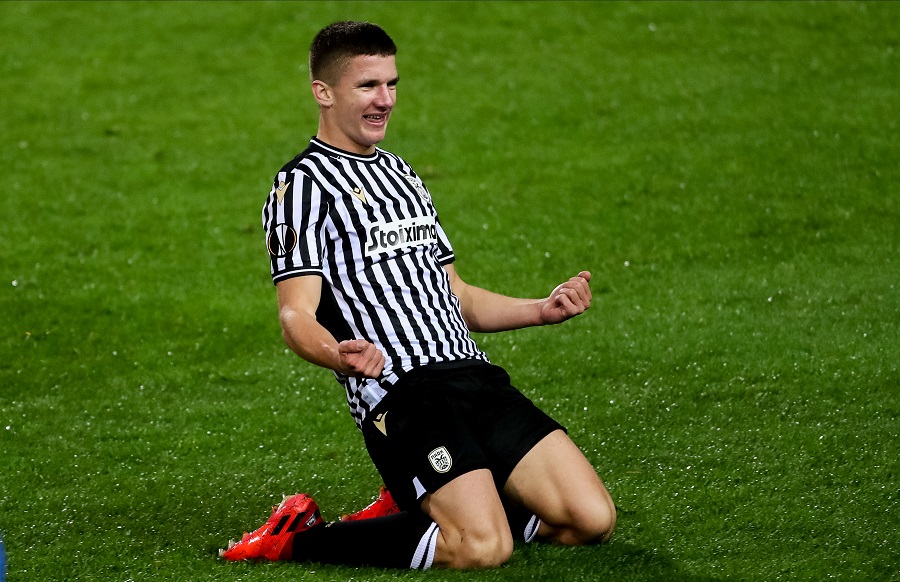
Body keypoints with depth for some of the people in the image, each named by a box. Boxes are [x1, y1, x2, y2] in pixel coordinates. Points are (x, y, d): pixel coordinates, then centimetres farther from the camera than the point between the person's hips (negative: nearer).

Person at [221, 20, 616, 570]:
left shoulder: (400, 174, 26)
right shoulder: (303, 185, 0)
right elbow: (297, 314, -10)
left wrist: (542, 310, 14)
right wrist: (338, 356, -32)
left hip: (477, 377, 8)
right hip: (402, 395, -8)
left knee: (593, 520, -6)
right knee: (483, 548, -25)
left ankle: (427, 510, 14)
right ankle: (301, 538, -5)